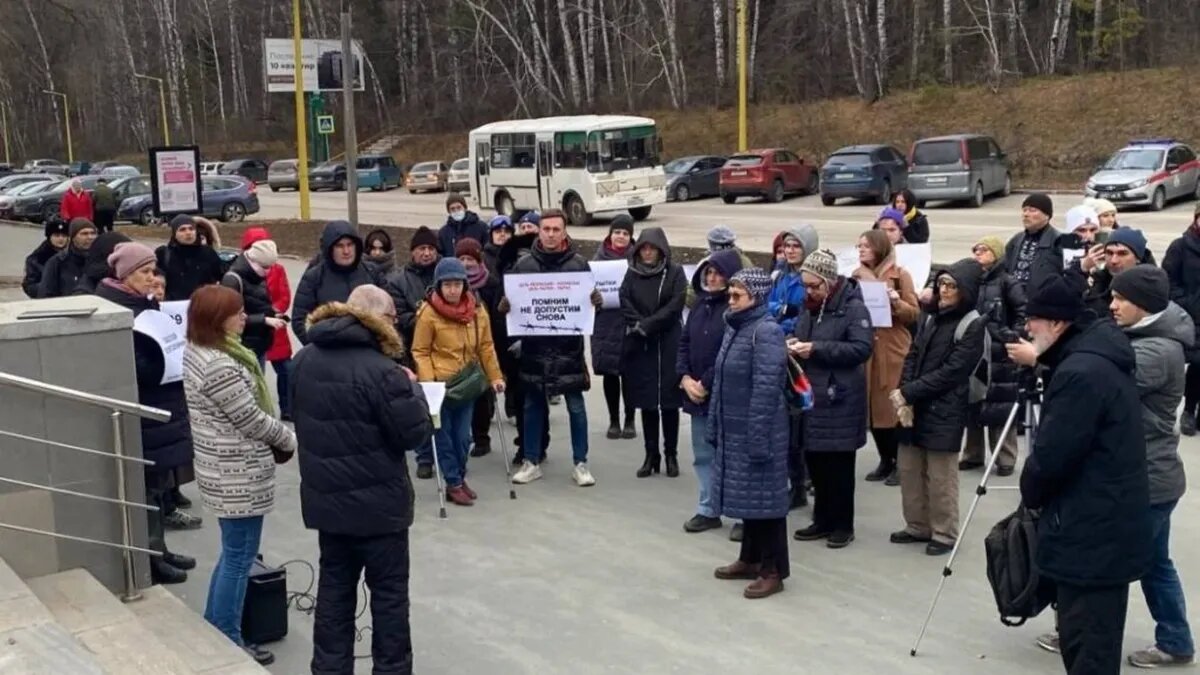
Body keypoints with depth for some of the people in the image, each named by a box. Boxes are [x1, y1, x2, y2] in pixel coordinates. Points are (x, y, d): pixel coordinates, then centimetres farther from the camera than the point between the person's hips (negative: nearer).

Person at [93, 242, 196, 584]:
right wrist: (164, 361, -26)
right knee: (148, 485, -2)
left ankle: (158, 549, 26)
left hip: (162, 407, 9)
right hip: (138, 412, -9)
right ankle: (149, 558, 8)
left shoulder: (145, 303, 13)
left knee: (161, 482, 15)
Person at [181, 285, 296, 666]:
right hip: (238, 474, -10)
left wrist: (278, 435, 6)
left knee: (233, 553, 23)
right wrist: (288, 438, -2)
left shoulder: (198, 351, 7)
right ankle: (228, 645, 15)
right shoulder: (219, 366, -25)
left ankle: (213, 631, 34)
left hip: (226, 468, 10)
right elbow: (251, 420, -20)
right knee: (239, 558, 3)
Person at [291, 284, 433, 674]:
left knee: (334, 587, 16)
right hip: (377, 503, -6)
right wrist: (410, 388, -4)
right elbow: (416, 433, -17)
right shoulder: (379, 370, -23)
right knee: (389, 592, 8)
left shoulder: (305, 360, 2)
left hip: (326, 498, 7)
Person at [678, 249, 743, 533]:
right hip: (696, 392, 8)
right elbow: (684, 342, 13)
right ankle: (708, 510, 26)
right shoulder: (701, 303, 11)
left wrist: (706, 383, -14)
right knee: (703, 454, 14)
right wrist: (685, 377, -1)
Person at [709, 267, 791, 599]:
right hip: (734, 431, 9)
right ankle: (750, 559, 29)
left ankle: (773, 570, 9)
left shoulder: (767, 332, -17)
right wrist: (714, 425, 16)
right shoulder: (734, 328, 11)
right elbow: (721, 381, 17)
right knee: (746, 495, 16)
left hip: (757, 431, -8)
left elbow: (766, 389, -22)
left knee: (764, 496, 0)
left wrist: (758, 438, -23)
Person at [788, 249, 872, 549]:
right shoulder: (808, 307, 12)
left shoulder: (853, 307, -11)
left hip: (840, 399, -7)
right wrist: (794, 345, 0)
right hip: (810, 395, 7)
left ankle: (843, 525, 15)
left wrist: (817, 349, -22)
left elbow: (862, 348, -19)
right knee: (815, 460, 11)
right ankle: (823, 520, 24)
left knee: (839, 464, 3)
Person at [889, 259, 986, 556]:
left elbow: (951, 372, -15)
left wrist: (908, 393, -15)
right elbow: (913, 356, 10)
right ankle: (918, 526, 26)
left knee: (940, 477, 2)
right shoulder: (932, 315, 12)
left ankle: (944, 533, 16)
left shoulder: (975, 325, -10)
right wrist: (905, 396, -6)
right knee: (909, 469, 12)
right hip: (914, 406, 7)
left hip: (945, 411, -7)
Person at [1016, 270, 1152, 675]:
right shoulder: (1099, 356, 8)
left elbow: (1051, 455, -21)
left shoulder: (1080, 371, -23)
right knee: (1094, 641, 19)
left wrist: (1030, 495, -4)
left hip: (1090, 531, -10)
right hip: (1109, 526, 10)